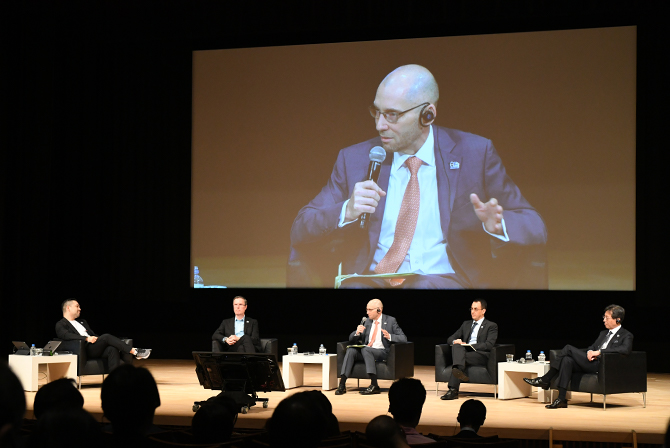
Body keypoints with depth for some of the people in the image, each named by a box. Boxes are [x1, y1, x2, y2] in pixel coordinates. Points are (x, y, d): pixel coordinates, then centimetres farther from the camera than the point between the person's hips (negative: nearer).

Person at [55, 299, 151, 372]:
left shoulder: (82, 322, 32)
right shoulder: (60, 325, 7)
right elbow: (66, 336, -13)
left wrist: (97, 339, 6)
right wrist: (86, 338, -21)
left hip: (96, 349, 7)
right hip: (84, 351, -7)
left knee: (112, 349, -27)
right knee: (107, 337, -27)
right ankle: (134, 351, -26)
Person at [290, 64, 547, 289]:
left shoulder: (474, 154, 6)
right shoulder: (354, 159, 11)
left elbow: (534, 228, 7)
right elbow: (301, 232, 9)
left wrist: (497, 225, -17)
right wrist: (346, 211, -13)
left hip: (444, 282, -1)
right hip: (371, 281, 1)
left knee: (426, 287, -37)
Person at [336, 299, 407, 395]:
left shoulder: (390, 321, 4)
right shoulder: (367, 321, 16)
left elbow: (403, 338, -3)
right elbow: (351, 339, 16)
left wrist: (389, 336, -22)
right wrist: (357, 332, -8)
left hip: (382, 352, -5)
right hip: (365, 351, 5)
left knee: (365, 349, -34)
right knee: (350, 350, -24)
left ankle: (374, 386, -37)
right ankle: (342, 385, -31)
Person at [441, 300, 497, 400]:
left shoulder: (491, 326, 10)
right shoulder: (466, 324, 28)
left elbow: (489, 345, -6)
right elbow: (450, 339, 23)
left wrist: (469, 345, -14)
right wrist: (455, 341, -3)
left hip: (481, 355, -4)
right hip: (464, 352, 4)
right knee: (457, 346, -31)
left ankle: (453, 390, -48)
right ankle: (459, 371, -53)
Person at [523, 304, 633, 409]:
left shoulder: (626, 335, 2)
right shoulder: (603, 333, 29)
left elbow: (626, 349, -18)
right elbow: (592, 346, 24)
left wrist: (599, 352, -20)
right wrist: (590, 352, -4)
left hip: (601, 366, -8)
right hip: (591, 362, 8)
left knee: (568, 348, -15)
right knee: (567, 360, -21)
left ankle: (545, 379, -9)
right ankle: (561, 399, -22)